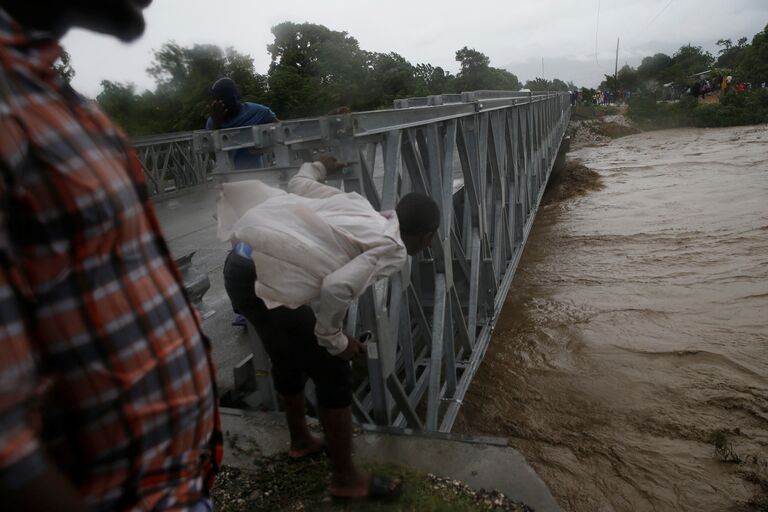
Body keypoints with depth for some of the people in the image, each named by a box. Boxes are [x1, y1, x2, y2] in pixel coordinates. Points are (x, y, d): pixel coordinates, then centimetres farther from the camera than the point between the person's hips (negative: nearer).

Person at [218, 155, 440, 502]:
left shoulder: (357, 205, 15)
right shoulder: (393, 250, -4)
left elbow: (299, 185, 24)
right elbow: (337, 288, -18)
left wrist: (319, 166, 44)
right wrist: (335, 341, -2)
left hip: (242, 263, 9)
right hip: (265, 279, -9)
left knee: (288, 356, 28)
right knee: (332, 374, 6)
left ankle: (300, 441, 51)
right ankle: (346, 479, 25)